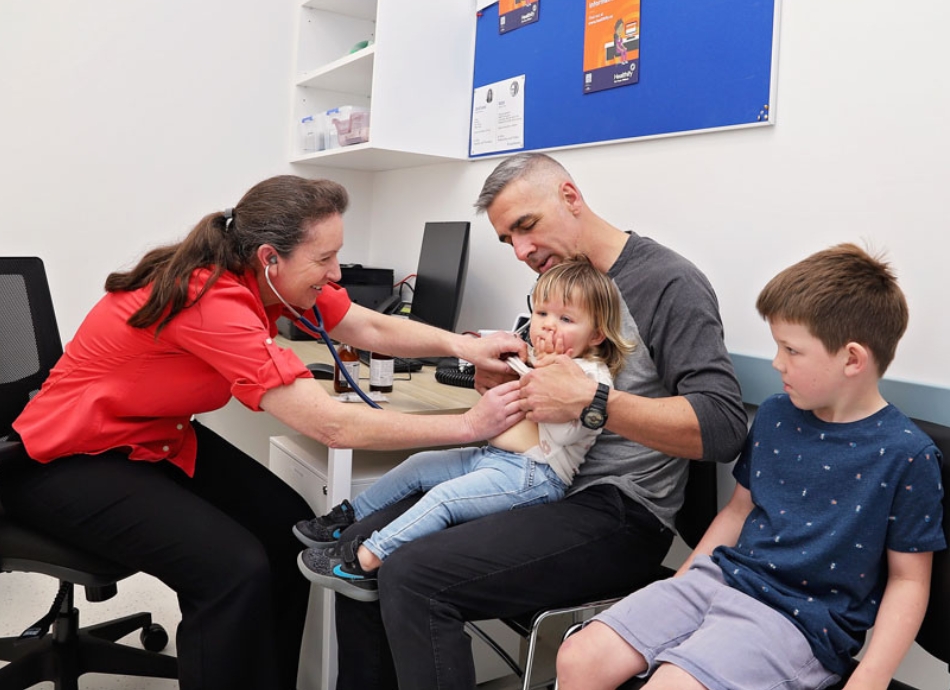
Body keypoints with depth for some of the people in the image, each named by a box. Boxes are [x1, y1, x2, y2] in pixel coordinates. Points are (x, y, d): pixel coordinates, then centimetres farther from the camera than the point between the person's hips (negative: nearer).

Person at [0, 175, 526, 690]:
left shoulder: (262, 277, -8)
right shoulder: (212, 301, -33)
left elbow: (374, 329, -3)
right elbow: (332, 425, -35)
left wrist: (463, 346, -19)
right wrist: (468, 426, -30)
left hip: (159, 437, 8)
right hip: (71, 460, -8)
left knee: (289, 528, -5)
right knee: (234, 570, -24)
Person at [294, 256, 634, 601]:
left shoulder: (592, 377, -10)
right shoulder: (534, 359, 16)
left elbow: (560, 432, -23)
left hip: (534, 474, -10)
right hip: (492, 455, 10)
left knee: (443, 497, -22)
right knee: (418, 464, 8)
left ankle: (364, 559, -19)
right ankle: (348, 517, 19)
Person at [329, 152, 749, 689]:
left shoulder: (668, 283, -10)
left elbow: (723, 428, -20)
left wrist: (592, 401, -28)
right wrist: (501, 380, 0)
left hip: (619, 514, -8)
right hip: (542, 486, 8)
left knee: (413, 579, -23)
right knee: (363, 546, 1)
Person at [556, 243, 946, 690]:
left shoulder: (907, 455, -11)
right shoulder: (774, 415, 7)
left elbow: (908, 580, -5)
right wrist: (677, 589, 14)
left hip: (799, 621, -5)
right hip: (719, 579, 6)